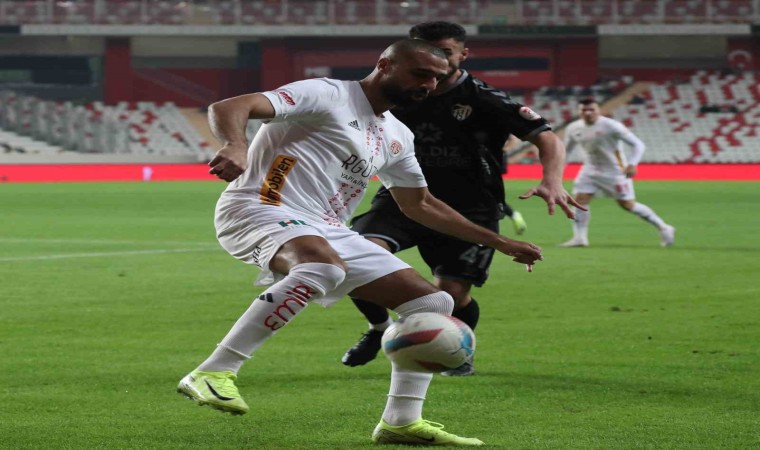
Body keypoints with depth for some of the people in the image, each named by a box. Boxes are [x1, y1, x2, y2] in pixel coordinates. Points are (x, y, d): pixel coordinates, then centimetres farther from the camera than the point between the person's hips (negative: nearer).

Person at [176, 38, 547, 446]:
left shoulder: (397, 137, 20)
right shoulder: (327, 95, -5)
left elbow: (419, 204, 33)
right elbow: (227, 109, -16)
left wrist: (499, 242, 28)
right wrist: (235, 146, -40)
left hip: (328, 232, 9)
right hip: (263, 210, -9)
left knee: (434, 304, 4)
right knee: (324, 268, -43)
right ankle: (213, 374, -40)